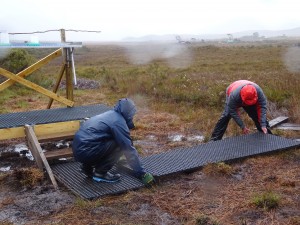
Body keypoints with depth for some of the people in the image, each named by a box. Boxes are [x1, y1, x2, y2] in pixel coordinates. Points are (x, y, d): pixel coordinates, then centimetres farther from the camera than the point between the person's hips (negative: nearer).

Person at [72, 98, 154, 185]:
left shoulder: (110, 114, 18)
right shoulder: (118, 122, -11)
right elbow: (129, 150, -11)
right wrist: (142, 173, -4)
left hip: (78, 149, 9)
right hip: (85, 152, -9)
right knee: (120, 145, -9)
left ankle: (87, 167, 18)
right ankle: (100, 173, 0)